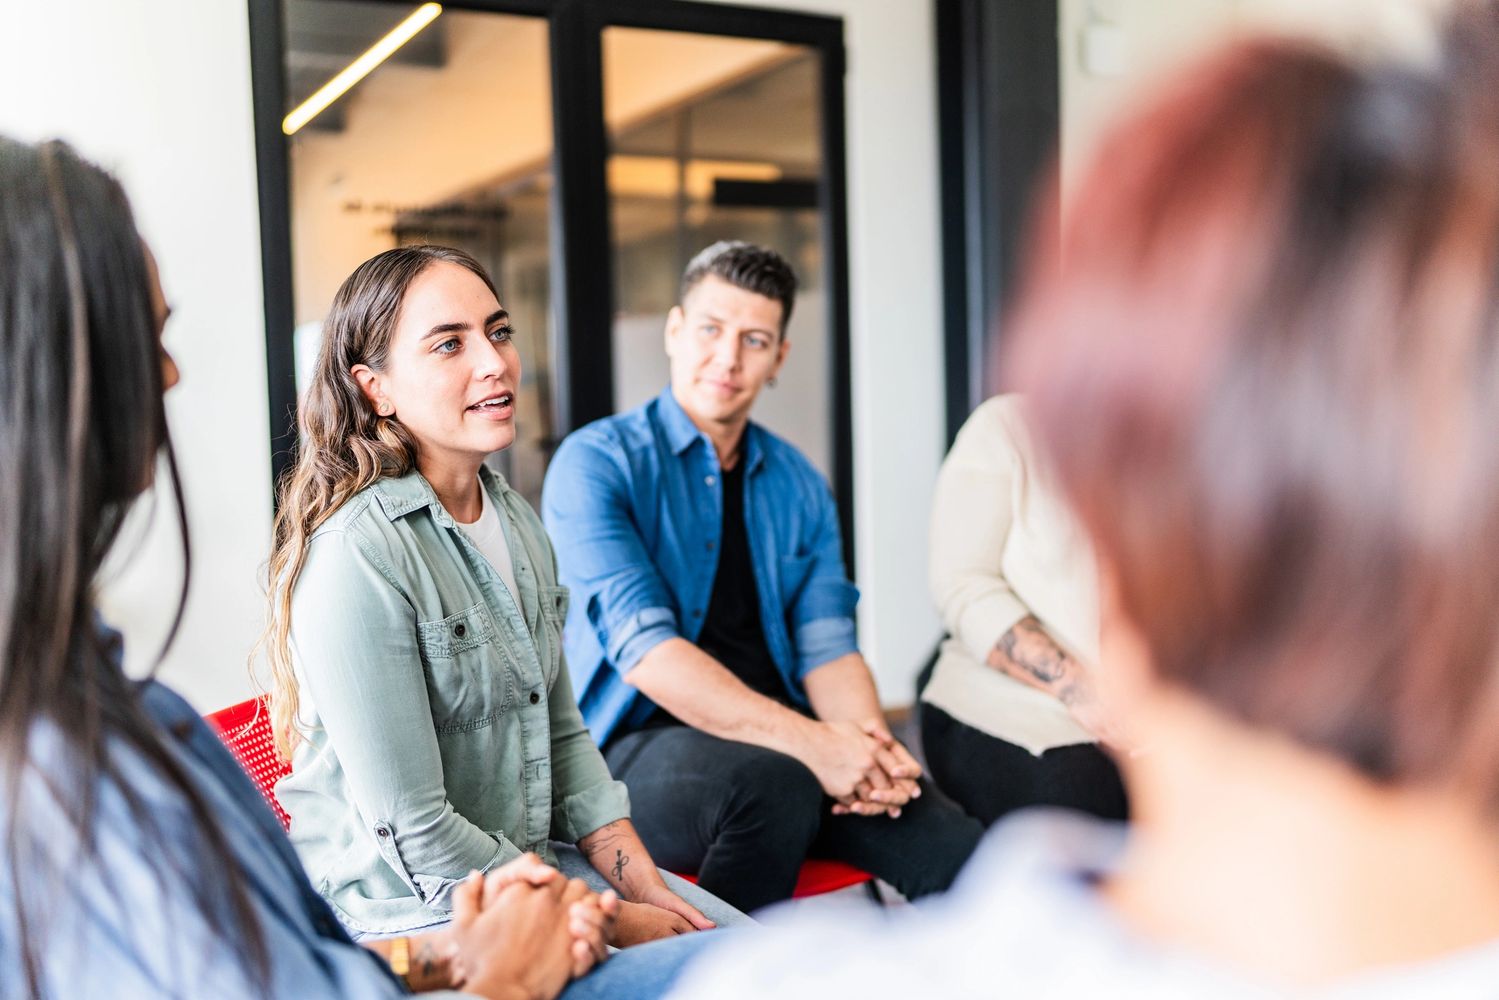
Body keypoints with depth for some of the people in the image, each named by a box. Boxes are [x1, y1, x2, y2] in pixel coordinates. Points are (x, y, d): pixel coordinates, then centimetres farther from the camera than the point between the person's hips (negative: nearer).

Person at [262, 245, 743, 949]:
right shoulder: (354, 560, -21)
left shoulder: (518, 523, 6)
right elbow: (415, 833, -21)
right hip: (413, 912, -7)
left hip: (537, 862, 8)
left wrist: (643, 885, -1)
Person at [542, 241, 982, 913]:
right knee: (772, 783, -36)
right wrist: (808, 740, -26)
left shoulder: (799, 486, 14)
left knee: (970, 860, -20)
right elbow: (644, 647, -16)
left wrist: (868, 740, -17)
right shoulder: (596, 462, -4)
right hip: (640, 747, -4)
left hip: (783, 744, 4)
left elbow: (827, 646, 6)